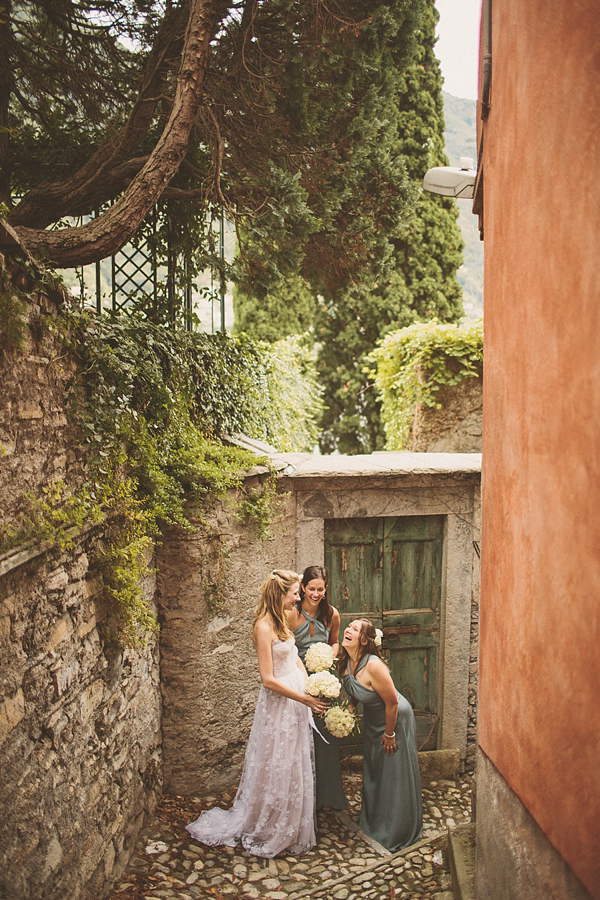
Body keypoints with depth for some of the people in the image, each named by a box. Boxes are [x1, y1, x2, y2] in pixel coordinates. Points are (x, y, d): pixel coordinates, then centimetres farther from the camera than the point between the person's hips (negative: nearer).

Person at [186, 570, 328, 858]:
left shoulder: (282, 620, 7)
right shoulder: (264, 626, -21)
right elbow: (268, 679, -21)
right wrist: (305, 699, -17)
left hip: (295, 702, 9)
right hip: (277, 706, -9)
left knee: (295, 767, 18)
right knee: (276, 769, 4)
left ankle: (290, 828, 34)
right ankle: (268, 833, 22)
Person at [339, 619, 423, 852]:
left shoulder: (373, 666, -35)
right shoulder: (345, 662, -11)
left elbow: (392, 703, -26)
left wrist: (389, 734, -17)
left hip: (395, 719, -8)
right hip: (373, 719, 8)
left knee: (395, 776, 6)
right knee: (373, 772, 21)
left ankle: (396, 834, 24)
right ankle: (373, 823, 42)